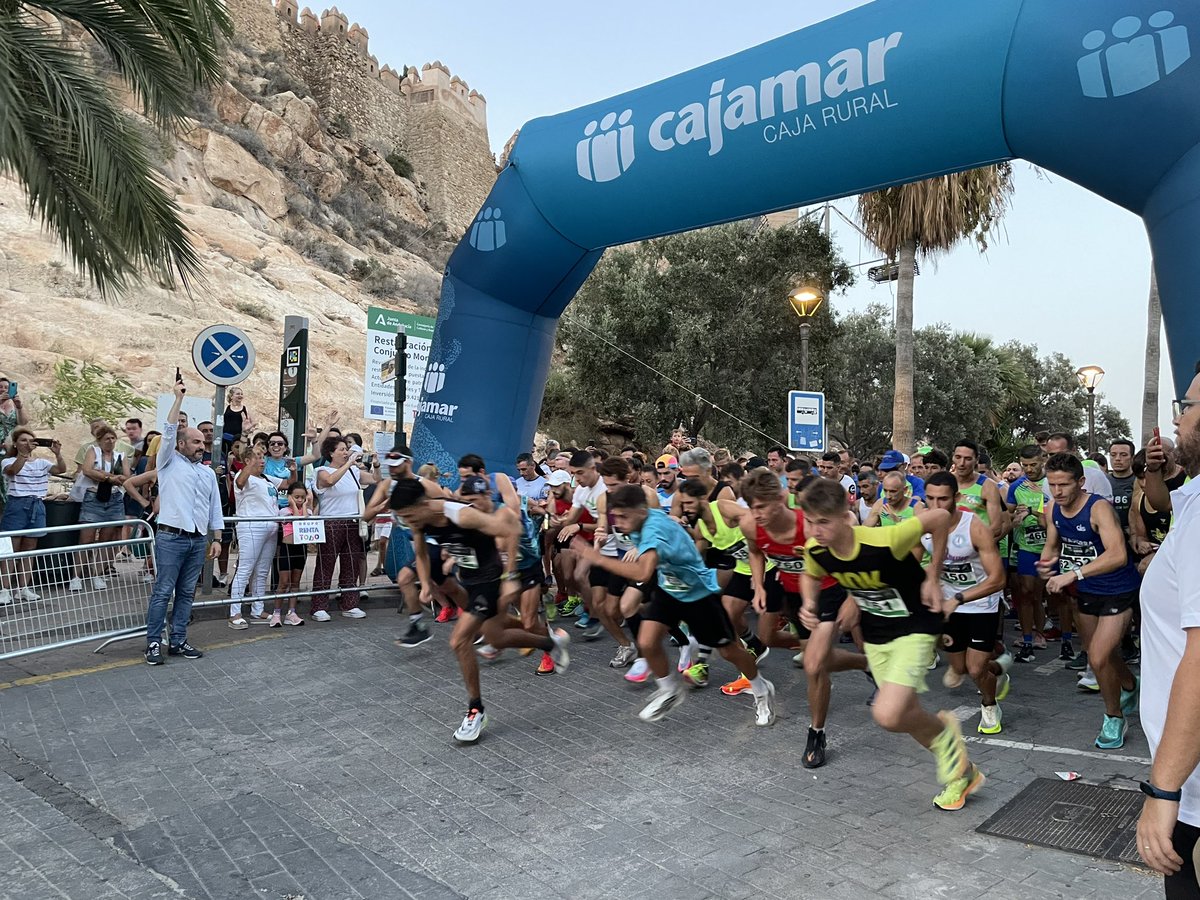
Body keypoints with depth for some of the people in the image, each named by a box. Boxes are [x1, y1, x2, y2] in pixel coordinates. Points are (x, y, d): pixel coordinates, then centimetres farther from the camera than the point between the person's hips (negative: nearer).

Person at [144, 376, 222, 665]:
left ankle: (177, 642, 15)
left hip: (198, 540, 5)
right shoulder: (169, 463, 3)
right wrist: (179, 398, -12)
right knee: (162, 592, -3)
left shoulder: (208, 473, 16)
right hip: (171, 538, -5)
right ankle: (153, 642, 4)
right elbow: (169, 431, -11)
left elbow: (215, 508, 16)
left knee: (186, 593, 8)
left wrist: (217, 539, 10)